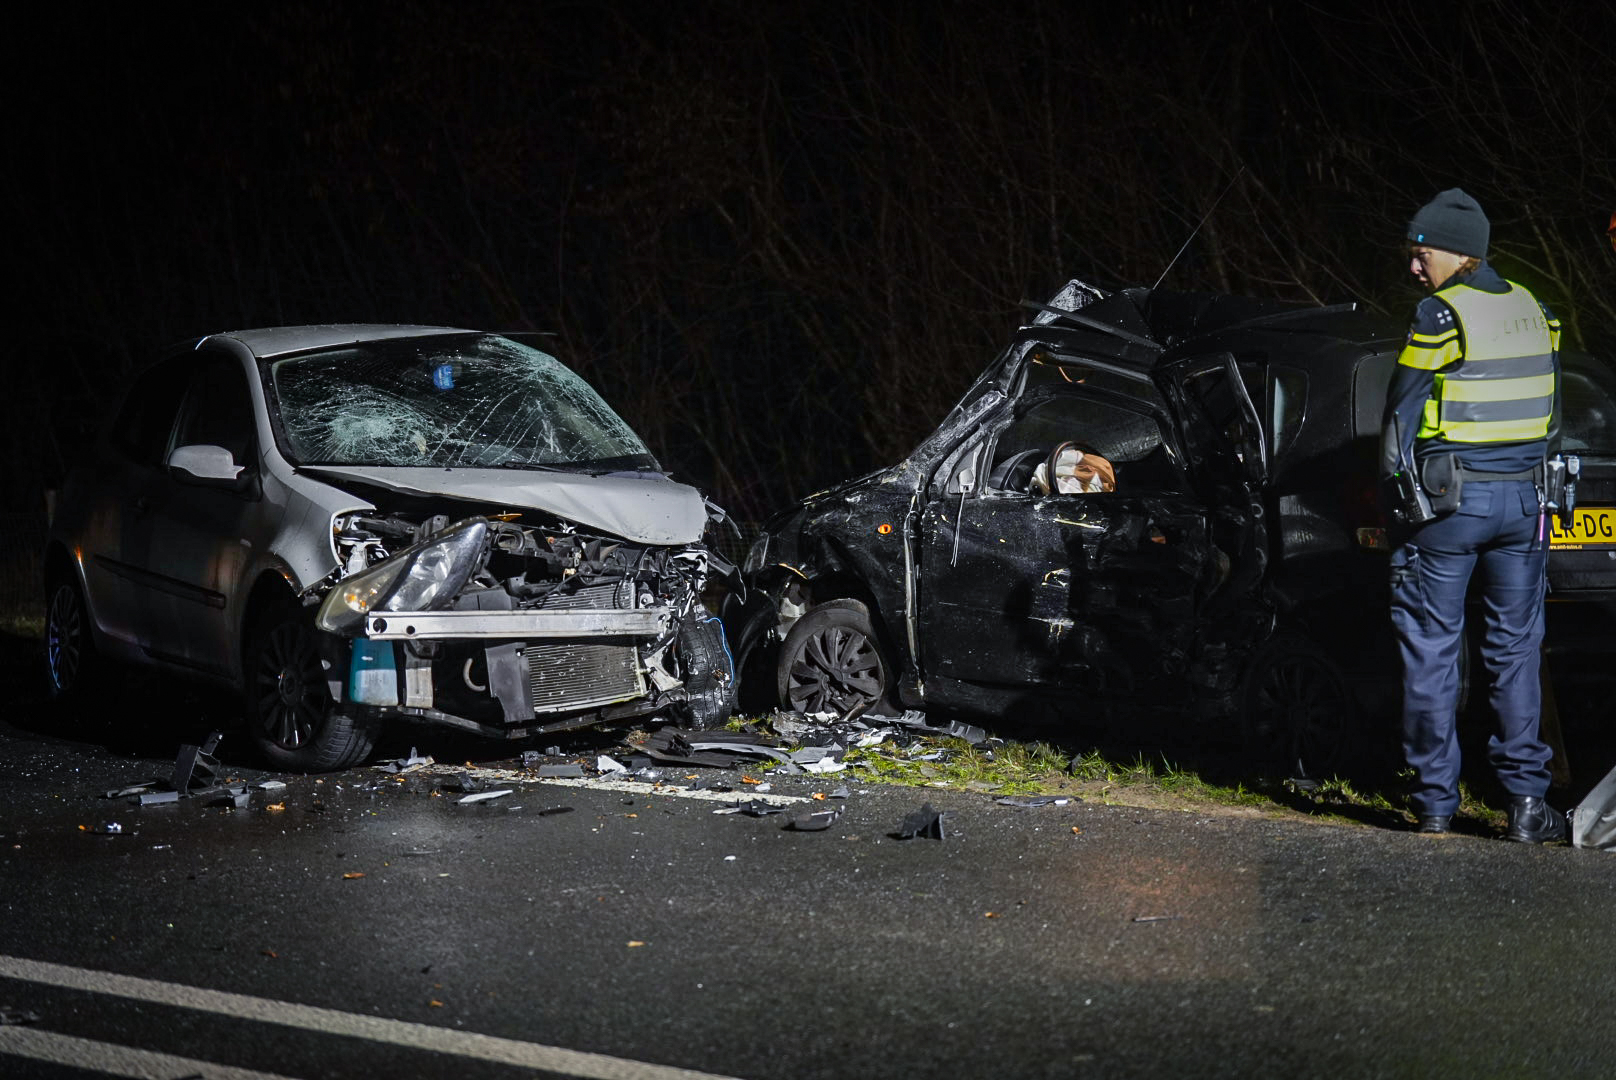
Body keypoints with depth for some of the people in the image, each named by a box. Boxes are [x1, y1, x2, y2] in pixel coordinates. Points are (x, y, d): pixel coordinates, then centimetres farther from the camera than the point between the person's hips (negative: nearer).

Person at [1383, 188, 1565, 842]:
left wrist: (1399, 484, 3)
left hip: (1448, 500, -5)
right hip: (1522, 499, 5)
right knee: (1516, 647, 9)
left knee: (1431, 647, 4)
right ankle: (1527, 798, 3)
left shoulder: (1441, 315, -11)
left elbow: (1401, 416, -9)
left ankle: (1435, 801, 6)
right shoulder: (1533, 312, 9)